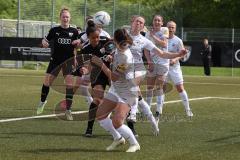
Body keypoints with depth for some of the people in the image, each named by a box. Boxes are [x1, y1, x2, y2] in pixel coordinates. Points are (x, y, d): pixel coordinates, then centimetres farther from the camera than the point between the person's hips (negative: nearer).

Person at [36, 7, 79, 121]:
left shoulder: (74, 31, 2)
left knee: (69, 84, -12)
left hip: (68, 60, -1)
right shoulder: (54, 30, 1)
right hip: (55, 60, 1)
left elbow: (78, 47, 10)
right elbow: (46, 40, 7)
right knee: (47, 82, -1)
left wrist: (78, 42, -12)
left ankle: (68, 110, -4)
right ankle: (42, 102, 29)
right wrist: (44, 43, -16)